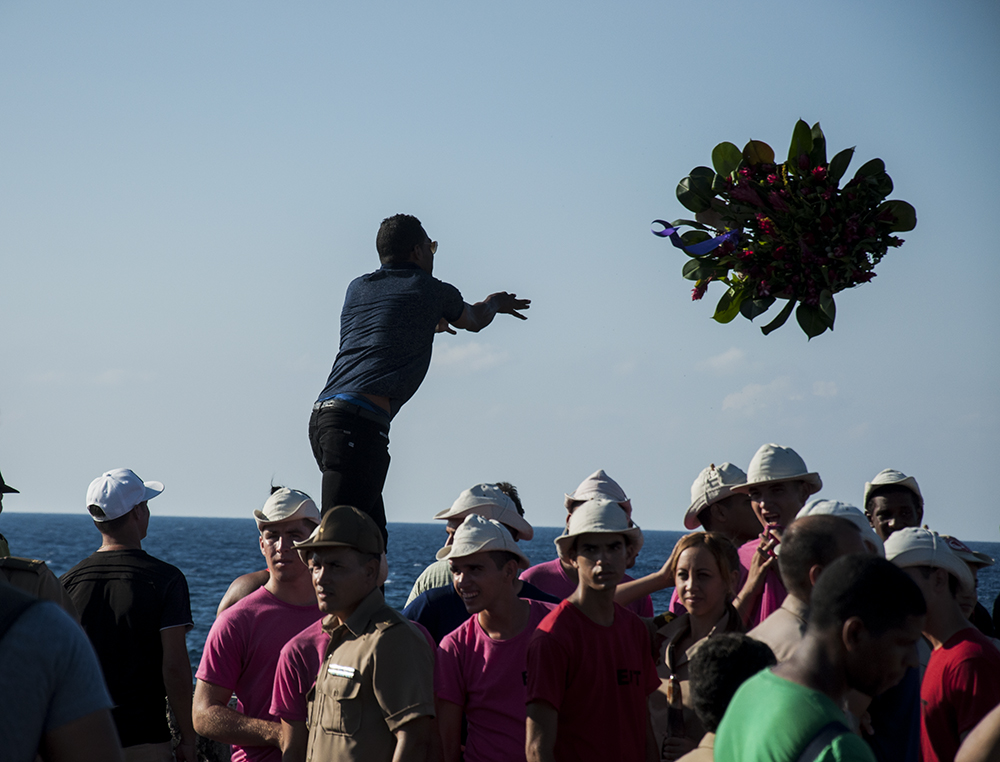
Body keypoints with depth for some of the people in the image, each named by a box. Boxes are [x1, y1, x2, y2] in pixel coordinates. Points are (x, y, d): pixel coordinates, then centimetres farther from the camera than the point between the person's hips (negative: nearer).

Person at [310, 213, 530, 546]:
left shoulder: (357, 288, 21)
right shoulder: (430, 290, 6)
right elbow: (473, 320, 29)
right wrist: (495, 303, 52)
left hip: (323, 415, 8)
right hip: (361, 419, -8)